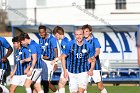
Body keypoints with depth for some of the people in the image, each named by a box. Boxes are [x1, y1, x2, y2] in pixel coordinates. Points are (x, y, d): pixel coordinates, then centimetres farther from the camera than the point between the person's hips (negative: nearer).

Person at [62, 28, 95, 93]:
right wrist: (65, 70, -1)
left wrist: (91, 69, -9)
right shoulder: (70, 45, -5)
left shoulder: (88, 46, -5)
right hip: (72, 73, 1)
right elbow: (63, 57, 5)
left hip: (83, 72, -1)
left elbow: (92, 59, 7)